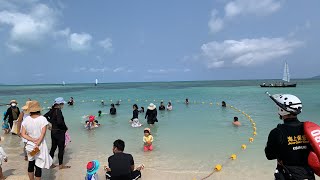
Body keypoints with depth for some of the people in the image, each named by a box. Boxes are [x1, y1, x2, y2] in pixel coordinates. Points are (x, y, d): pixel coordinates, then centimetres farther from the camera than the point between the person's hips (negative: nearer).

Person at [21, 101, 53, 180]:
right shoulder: (42, 119, -14)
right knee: (38, 166, 6)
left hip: (30, 145, 4)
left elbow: (23, 134, -6)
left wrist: (33, 140, -10)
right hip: (40, 145, -4)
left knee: (30, 165, 21)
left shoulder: (26, 120, -5)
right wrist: (37, 144, -14)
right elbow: (43, 134, -18)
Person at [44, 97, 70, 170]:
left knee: (53, 147, 18)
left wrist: (52, 122, 13)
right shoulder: (58, 111, -21)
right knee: (61, 148, 4)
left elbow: (45, 116, 15)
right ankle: (61, 165, 14)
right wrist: (65, 127, -14)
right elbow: (60, 122, -30)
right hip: (59, 132, -8)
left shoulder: (52, 110, 5)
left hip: (53, 131, 8)